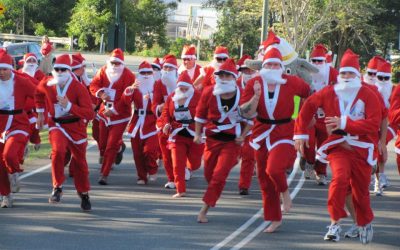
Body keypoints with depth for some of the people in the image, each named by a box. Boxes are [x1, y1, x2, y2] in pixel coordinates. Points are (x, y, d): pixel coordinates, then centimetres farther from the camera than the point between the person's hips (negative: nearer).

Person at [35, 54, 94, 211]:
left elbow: (90, 114, -25)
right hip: (56, 125, 1)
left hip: (76, 127, -1)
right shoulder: (47, 84, -8)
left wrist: (69, 105, -34)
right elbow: (38, 93, 19)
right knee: (58, 151, -29)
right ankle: (57, 188, -16)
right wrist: (40, 114, 22)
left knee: (80, 162, 11)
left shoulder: (79, 88, -19)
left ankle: (84, 195, 33)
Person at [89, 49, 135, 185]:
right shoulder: (103, 71, 2)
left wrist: (114, 110, -20)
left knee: (111, 146, -8)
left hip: (120, 114, -5)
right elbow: (93, 85, 3)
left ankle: (104, 175, -5)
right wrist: (100, 93, -19)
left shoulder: (128, 75, -13)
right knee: (103, 142, 10)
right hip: (104, 112, 5)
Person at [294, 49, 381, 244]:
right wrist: (300, 133, 10)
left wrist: (345, 123, -22)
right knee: (340, 177, -27)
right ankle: (335, 223, -17)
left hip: (361, 148, 0)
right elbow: (308, 107, 13)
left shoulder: (368, 95, -7)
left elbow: (373, 124, -17)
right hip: (337, 146, 0)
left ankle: (365, 224, 38)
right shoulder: (329, 93, -1)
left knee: (360, 189, 10)